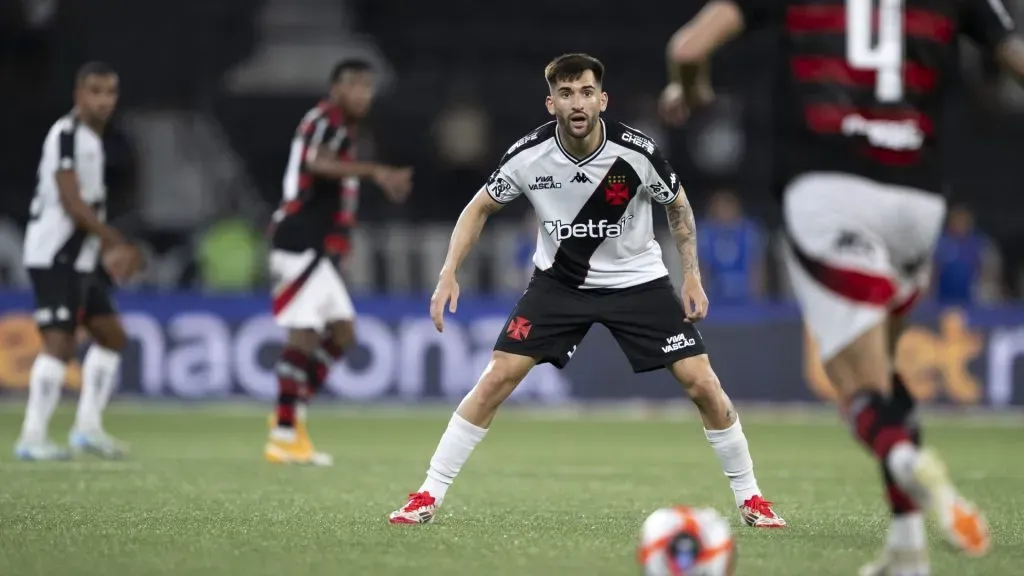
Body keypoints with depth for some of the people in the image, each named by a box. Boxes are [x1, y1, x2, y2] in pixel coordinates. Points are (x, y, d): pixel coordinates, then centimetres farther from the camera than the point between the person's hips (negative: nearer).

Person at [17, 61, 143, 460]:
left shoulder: (92, 139, 17)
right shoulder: (67, 134, -13)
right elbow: (70, 201, -19)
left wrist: (108, 251, 16)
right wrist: (117, 243, -18)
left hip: (78, 259, 10)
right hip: (54, 256, -10)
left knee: (111, 335, 14)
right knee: (59, 342, -15)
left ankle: (88, 427, 16)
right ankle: (33, 437, -15)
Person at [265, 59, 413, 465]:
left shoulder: (341, 127, 20)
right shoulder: (325, 121, -11)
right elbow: (319, 163, -34)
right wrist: (375, 171, -47)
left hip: (320, 249, 10)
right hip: (301, 245, -10)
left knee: (341, 332, 8)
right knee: (304, 336, -12)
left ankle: (293, 414, 15)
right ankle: (283, 436, -9)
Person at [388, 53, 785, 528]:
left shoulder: (637, 152, -21)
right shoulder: (528, 155, -19)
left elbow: (678, 206, 0)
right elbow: (480, 208, -1)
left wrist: (692, 277, -4)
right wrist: (448, 275, -11)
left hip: (637, 280, -1)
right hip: (558, 280, 1)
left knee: (701, 383, -9)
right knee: (497, 379, -12)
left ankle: (749, 497, 10)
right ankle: (429, 497, -2)